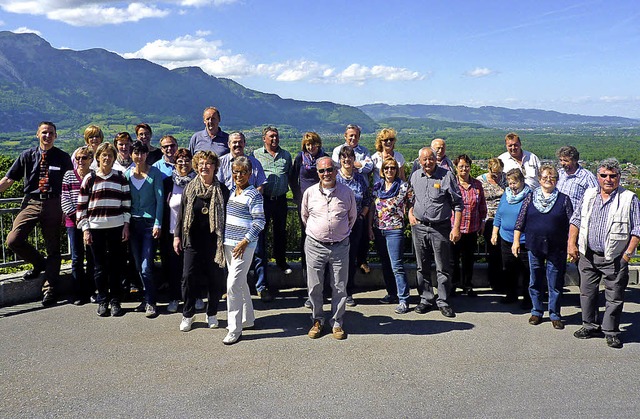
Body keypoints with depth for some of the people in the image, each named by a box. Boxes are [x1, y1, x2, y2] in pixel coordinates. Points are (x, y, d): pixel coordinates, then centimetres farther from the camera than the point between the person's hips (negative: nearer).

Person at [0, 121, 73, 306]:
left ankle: (49, 290, 13)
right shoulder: (27, 156, 7)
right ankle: (39, 263, 17)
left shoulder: (63, 158, 4)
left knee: (53, 249, 3)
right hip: (31, 203, 1)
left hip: (53, 205, -1)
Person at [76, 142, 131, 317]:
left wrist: (126, 225, 1)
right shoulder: (90, 179, 3)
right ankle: (102, 301, 16)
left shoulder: (121, 178, 6)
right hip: (95, 228, 0)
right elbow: (81, 206, 3)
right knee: (100, 266, 5)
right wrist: (85, 229, -2)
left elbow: (127, 203, 8)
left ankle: (115, 301, 14)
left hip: (116, 227, 0)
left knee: (115, 265, 4)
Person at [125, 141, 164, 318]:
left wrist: (158, 224, -10)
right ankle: (148, 299, 20)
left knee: (146, 267, -8)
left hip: (149, 222, -4)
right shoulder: (127, 174, 7)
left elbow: (160, 199, -5)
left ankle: (150, 302, 3)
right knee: (138, 266, 8)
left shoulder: (155, 173, -4)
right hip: (133, 223, 5)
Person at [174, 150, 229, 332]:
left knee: (215, 279, 5)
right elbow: (181, 213, 9)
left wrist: (225, 240, 1)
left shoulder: (222, 190, 1)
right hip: (193, 242, 1)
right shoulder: (189, 189, 5)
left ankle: (212, 313, 23)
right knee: (189, 277, 1)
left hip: (214, 242, -1)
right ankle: (188, 314, 18)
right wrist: (177, 236, 5)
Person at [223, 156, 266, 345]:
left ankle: (235, 329, -2)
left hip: (244, 246, -8)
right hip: (228, 243, 8)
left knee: (233, 285, -10)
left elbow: (260, 222, -13)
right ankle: (247, 318, 31)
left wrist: (245, 241, -17)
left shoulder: (253, 195, -10)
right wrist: (223, 239, 15)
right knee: (240, 283, 17)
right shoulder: (232, 192, 12)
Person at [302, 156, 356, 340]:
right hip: (315, 246, 1)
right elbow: (304, 216, 16)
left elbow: (352, 216, 15)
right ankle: (317, 321, 23)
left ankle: (337, 323, 19)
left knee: (340, 287, 5)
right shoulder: (309, 193, 0)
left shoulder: (347, 192, -1)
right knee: (314, 287, 6)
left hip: (340, 246, 0)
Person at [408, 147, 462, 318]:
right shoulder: (415, 176, 8)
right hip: (419, 227, 4)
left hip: (440, 228, -4)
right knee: (422, 266, 10)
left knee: (443, 267, 1)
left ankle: (443, 301, 12)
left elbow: (457, 204, -5)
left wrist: (456, 227, -10)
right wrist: (410, 213, 6)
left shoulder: (447, 176, -6)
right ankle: (426, 299, 22)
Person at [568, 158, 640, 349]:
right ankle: (590, 325, 28)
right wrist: (572, 244, 1)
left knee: (614, 297, 3)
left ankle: (611, 331, 17)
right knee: (587, 292, 12)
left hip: (615, 259, -3)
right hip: (588, 256, 4)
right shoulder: (589, 195, 8)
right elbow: (576, 220, 11)